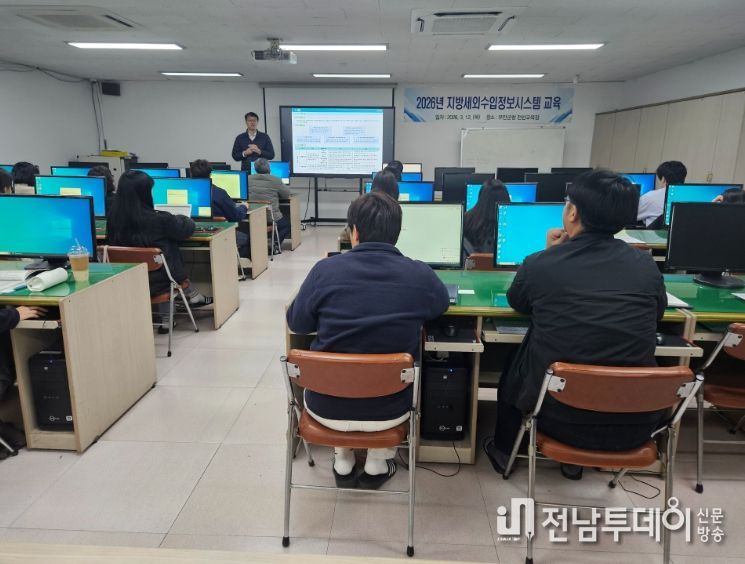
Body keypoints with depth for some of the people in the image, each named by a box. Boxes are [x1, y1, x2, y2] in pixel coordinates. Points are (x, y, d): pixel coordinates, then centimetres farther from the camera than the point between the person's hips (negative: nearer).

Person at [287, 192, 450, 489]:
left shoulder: (325, 270, -16)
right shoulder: (420, 275, -13)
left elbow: (296, 323, 0)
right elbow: (441, 305, 10)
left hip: (326, 408, 0)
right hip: (387, 411, 0)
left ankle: (343, 464, 38)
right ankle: (377, 465, 34)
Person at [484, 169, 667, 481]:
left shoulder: (538, 265, -15)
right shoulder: (646, 265, -7)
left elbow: (516, 303, 7)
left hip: (561, 417, -2)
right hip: (636, 424, 3)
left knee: (514, 370, 30)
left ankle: (502, 450, 50)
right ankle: (575, 461, 47)